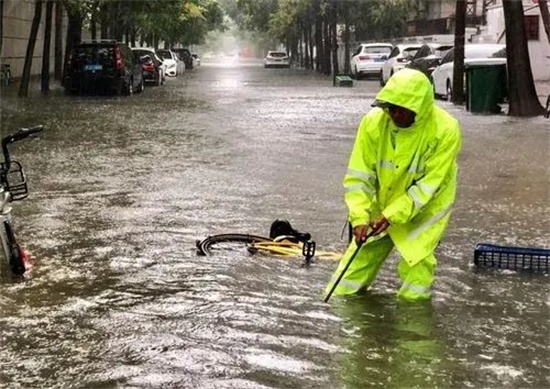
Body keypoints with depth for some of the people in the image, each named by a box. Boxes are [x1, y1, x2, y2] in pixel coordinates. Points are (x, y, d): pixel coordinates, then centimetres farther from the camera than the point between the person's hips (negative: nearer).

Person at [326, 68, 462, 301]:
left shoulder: (445, 130, -23)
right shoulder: (373, 122, -17)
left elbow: (428, 185, -22)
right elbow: (359, 175, -13)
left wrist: (392, 215, -28)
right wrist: (360, 218, -24)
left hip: (423, 212, -2)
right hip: (380, 208, 3)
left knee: (412, 299, -2)